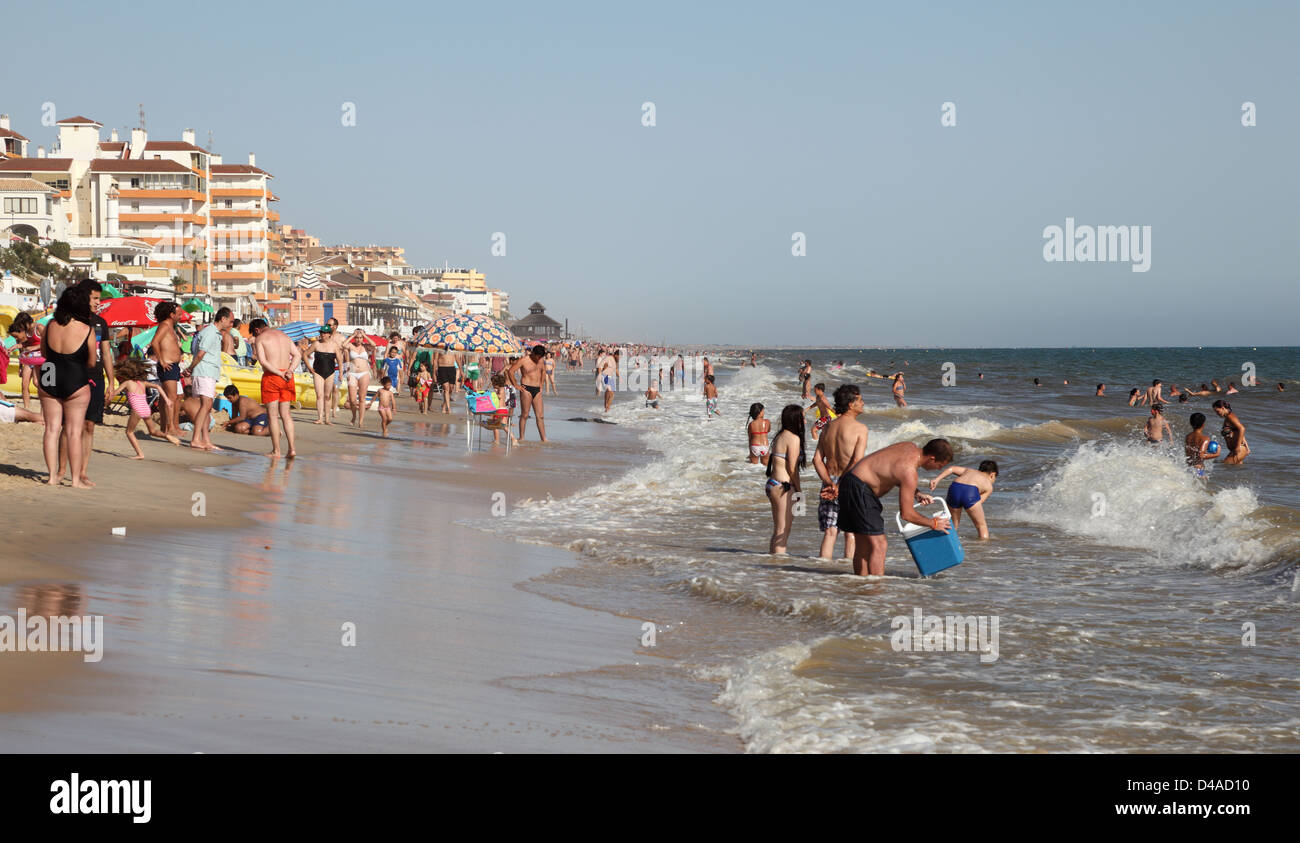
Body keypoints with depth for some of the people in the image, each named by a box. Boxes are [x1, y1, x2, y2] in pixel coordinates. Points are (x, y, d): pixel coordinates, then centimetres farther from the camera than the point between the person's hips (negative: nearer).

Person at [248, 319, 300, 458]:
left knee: (273, 415, 0)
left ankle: (276, 451, 1)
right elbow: (297, 355, 10)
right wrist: (289, 370, -3)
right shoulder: (284, 335, 16)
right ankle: (292, 449, 1)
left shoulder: (260, 339, -2)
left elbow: (262, 361, -14)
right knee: (286, 414, 9)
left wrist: (279, 373, -13)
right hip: (287, 378, 5)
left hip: (271, 376, -5)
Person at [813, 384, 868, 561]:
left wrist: (830, 484, -5)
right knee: (851, 533, 4)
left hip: (829, 483, 5)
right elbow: (857, 461, -18)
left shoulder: (829, 426, 8)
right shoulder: (860, 428, -9)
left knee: (830, 532, 6)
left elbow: (817, 459, 2)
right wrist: (841, 487, -17)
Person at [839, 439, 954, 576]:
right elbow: (906, 514, -16)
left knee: (863, 545, 12)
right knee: (878, 545, -11)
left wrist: (916, 494, 13)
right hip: (858, 489, -10)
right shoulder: (909, 472, -20)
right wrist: (933, 524, -4)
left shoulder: (910, 447, 6)